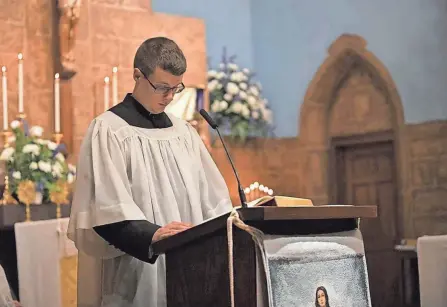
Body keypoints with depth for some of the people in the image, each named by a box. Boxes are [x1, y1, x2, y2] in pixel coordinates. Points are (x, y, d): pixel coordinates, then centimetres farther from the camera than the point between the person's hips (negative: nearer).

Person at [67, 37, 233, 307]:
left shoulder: (183, 131, 13)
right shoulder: (109, 131, -6)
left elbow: (210, 195, 14)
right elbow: (106, 209, -16)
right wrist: (150, 234, -30)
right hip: (136, 275, -6)